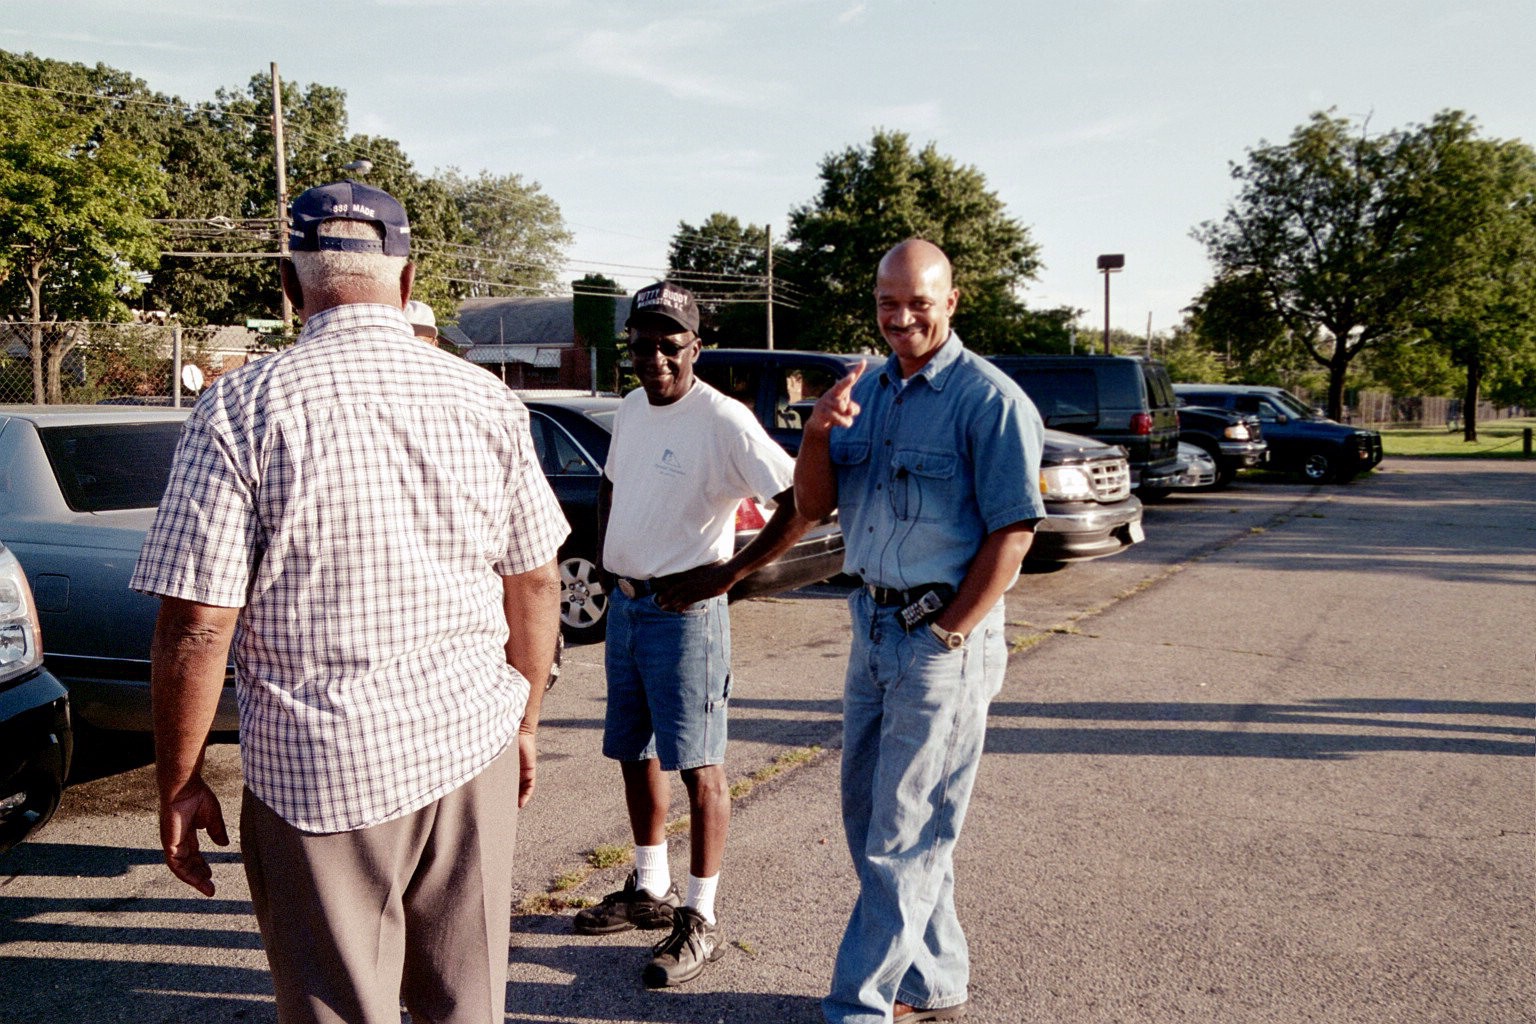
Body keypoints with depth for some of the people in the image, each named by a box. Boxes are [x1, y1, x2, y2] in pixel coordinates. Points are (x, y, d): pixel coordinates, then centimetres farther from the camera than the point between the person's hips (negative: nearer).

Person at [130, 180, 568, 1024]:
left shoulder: (244, 408, -9)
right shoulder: (485, 399, 1)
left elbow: (196, 625, -12)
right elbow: (535, 583, 6)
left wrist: (178, 785, 1)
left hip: (320, 772, -3)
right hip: (470, 749, 3)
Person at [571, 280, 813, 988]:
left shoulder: (723, 420, -16)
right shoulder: (630, 409, 8)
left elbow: (802, 500, -22)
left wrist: (729, 572, -19)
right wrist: (610, 550, 11)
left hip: (683, 612, -8)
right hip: (624, 605, 8)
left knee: (698, 765, -1)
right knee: (633, 754, 17)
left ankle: (700, 921, 12)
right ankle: (651, 890, 35)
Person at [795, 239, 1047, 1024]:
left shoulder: (989, 399, -12)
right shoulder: (866, 391, 9)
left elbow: (1012, 533, -15)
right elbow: (813, 506, 8)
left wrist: (945, 637, -16)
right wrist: (817, 435, -11)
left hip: (944, 634, -8)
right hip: (872, 625, 8)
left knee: (904, 835, 1)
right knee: (867, 814, 16)